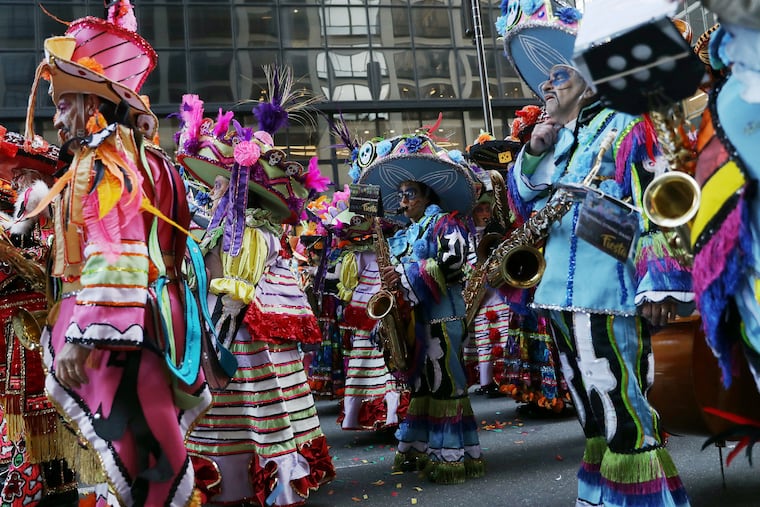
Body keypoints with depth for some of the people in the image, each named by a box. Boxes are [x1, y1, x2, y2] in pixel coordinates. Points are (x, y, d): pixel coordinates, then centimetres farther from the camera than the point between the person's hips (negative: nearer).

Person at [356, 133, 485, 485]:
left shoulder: (445, 222, -4)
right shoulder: (402, 234, 19)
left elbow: (451, 264, -17)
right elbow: (397, 269, 22)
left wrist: (405, 276, -18)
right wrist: (389, 278, -2)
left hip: (441, 313, -8)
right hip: (412, 315, 8)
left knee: (444, 382, -7)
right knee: (420, 382, 12)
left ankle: (453, 455, 0)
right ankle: (419, 447, 21)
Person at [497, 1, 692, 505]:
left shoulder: (623, 126, -3)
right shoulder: (554, 138, 18)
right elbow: (523, 197, 16)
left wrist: (660, 282, -18)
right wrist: (535, 150, 0)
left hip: (608, 291, -7)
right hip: (561, 289, 8)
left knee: (623, 409, -5)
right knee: (593, 410, 17)